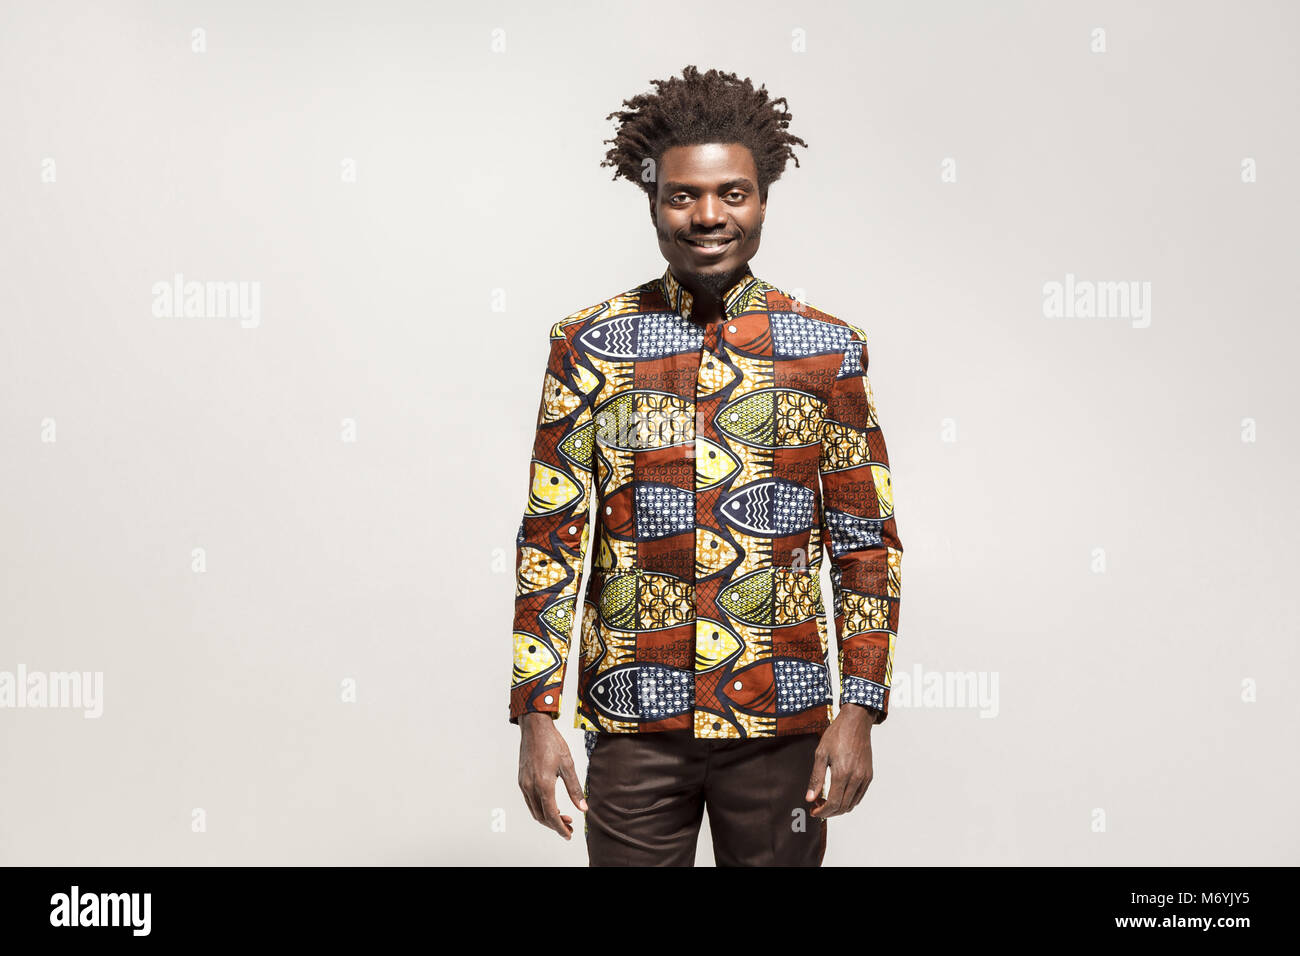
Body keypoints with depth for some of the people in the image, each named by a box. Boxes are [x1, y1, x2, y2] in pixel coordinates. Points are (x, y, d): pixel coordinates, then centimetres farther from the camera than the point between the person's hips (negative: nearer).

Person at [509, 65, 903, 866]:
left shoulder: (829, 349, 1)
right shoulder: (590, 345, 0)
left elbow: (867, 541, 3)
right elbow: (550, 538, 0)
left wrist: (860, 708, -3)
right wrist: (537, 713, -5)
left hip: (782, 725, 1)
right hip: (633, 725, 0)